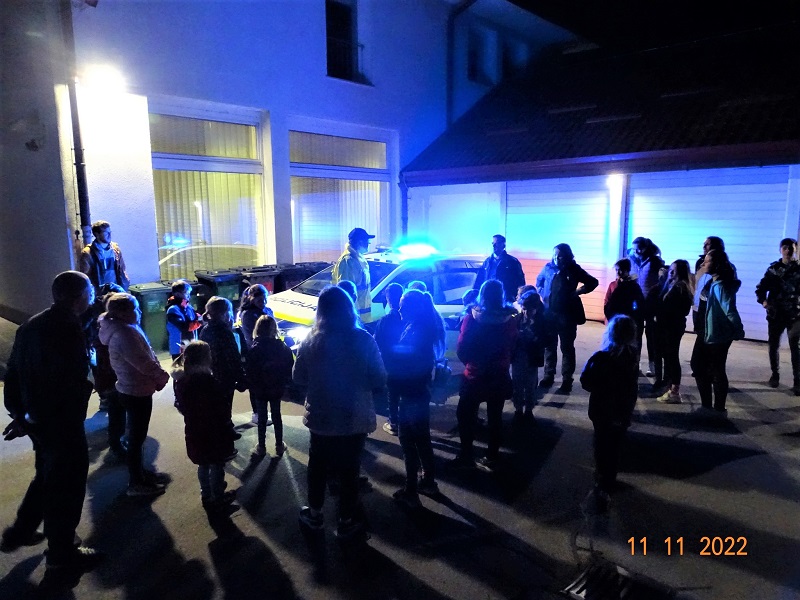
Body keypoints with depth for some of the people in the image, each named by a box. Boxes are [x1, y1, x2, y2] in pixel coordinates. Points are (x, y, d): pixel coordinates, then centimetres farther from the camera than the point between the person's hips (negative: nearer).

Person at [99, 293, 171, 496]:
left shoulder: (126, 328, 7)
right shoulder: (124, 334, -25)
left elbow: (147, 355, 9)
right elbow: (143, 363, -25)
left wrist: (158, 375, -2)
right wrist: (163, 376, -9)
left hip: (134, 390, 10)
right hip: (136, 392, -10)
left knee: (137, 435, 21)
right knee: (136, 437, 3)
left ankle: (139, 472, 37)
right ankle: (136, 483, 16)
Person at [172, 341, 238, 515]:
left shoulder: (180, 379, -4)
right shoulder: (207, 381, -27)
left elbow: (181, 405, 8)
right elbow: (220, 408, -21)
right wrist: (227, 419, -3)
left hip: (194, 430, 7)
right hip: (213, 431, -7)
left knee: (203, 465, 23)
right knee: (217, 466, 9)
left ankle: (207, 496, 39)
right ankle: (218, 502, 22)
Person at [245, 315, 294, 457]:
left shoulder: (254, 349, -16)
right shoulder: (282, 347, -10)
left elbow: (249, 371, -13)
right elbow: (289, 368, -4)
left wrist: (251, 386, 0)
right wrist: (284, 383, 8)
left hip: (259, 389, -2)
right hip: (276, 388, 2)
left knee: (262, 418, 11)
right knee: (277, 416, 15)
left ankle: (261, 447, 19)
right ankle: (279, 446, 23)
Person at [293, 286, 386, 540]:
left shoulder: (311, 341, -9)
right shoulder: (363, 339, -16)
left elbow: (298, 378, -1)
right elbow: (379, 380, -10)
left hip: (320, 417, 2)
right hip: (354, 418, -2)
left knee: (317, 465, 21)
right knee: (349, 469, 13)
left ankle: (315, 514, 36)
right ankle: (346, 522, 24)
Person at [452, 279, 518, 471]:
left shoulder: (472, 318, -17)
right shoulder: (509, 320, -8)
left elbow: (461, 349, -14)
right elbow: (513, 347, 1)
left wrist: (469, 362, 5)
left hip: (475, 377, -3)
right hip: (500, 377, 3)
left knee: (465, 415, 14)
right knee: (495, 418, 16)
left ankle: (466, 457, 19)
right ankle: (491, 459, 24)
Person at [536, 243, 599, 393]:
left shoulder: (574, 269, -6)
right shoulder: (548, 267, 2)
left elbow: (593, 282, 1)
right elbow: (539, 281, 21)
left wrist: (577, 292, -7)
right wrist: (543, 294, 6)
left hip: (567, 315, -3)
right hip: (549, 313, 3)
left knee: (567, 348, 5)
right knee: (549, 346, 11)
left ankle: (567, 380, 10)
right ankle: (548, 375, 23)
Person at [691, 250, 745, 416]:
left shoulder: (721, 286, -23)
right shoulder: (710, 282, 7)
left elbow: (730, 311, -26)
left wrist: (739, 332, -21)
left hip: (718, 335, -10)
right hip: (706, 333, 10)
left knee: (716, 371, 4)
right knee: (697, 365, 15)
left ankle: (719, 409, 20)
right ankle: (706, 405, 27)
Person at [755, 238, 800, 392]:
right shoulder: (773, 268, 3)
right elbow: (761, 288, 6)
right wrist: (763, 300, -12)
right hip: (775, 314, 2)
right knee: (773, 345, 11)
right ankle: (775, 374, 28)